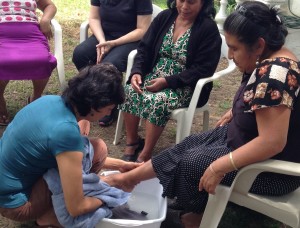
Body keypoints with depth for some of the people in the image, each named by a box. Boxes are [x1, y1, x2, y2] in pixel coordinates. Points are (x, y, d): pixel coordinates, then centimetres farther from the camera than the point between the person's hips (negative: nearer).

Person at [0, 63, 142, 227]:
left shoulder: (51, 101, -5)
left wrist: (118, 165, 14)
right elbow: (76, 208, -22)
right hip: (15, 202, -8)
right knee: (97, 149, -13)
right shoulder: (66, 131, -30)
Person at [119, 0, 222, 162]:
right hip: (154, 75, 5)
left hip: (185, 86, -5)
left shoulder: (208, 29, -11)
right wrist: (137, 72, -14)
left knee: (157, 101, -33)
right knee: (129, 91, -22)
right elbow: (145, 49, 6)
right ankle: (132, 142, -4)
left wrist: (167, 81, -22)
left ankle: (144, 156, -19)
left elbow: (203, 70, -15)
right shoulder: (165, 17, 5)